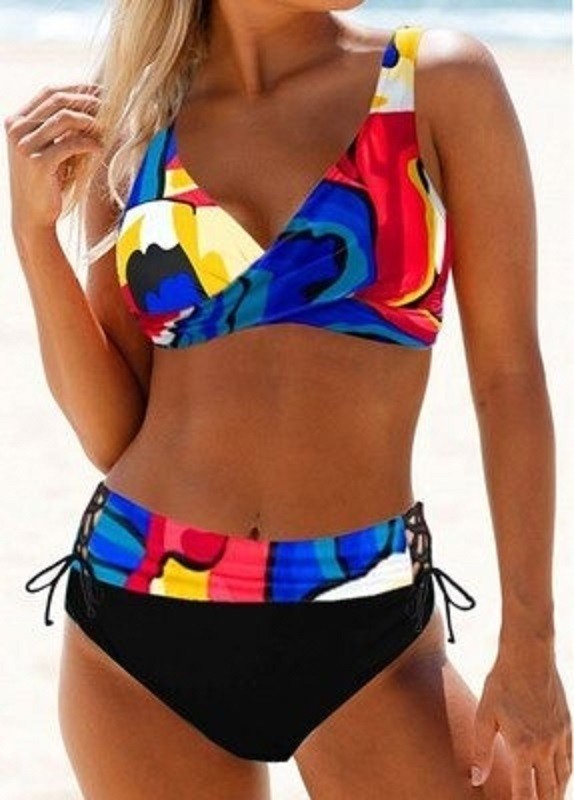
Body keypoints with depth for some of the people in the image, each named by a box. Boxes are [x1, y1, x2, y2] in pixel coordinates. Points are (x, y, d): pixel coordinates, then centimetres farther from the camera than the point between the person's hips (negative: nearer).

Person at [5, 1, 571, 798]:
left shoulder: (441, 82, -1)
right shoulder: (129, 126, 4)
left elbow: (508, 376, -2)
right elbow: (112, 434, 2)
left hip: (363, 633, -1)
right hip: (140, 608, 2)